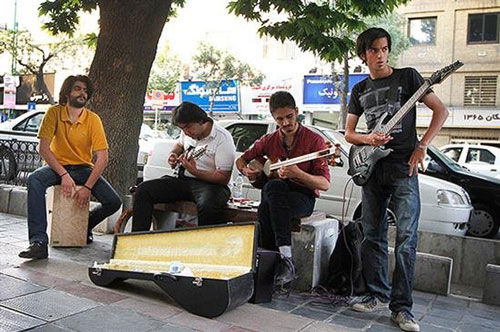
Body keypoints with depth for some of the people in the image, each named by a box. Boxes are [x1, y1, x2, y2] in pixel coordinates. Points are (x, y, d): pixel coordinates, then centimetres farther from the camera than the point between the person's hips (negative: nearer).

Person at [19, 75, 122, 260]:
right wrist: (64, 175, -25)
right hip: (57, 166, -1)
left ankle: (85, 225, 16)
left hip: (83, 168, 1)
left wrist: (87, 187, -21)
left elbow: (102, 158, -12)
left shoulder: (93, 119, -8)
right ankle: (39, 242, -35)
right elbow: (44, 148, -13)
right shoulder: (54, 113, -8)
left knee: (114, 202, -18)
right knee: (34, 179, -34)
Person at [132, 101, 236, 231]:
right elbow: (179, 144, 35)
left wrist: (195, 172, -25)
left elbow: (224, 178, -15)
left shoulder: (223, 139, -14)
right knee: (143, 190, -11)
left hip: (210, 183, -6)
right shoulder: (188, 132, 8)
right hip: (183, 180, 7)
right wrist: (173, 154, 10)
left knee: (208, 207, -42)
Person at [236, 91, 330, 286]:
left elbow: (325, 184, -10)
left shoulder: (314, 140, -3)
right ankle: (285, 260, -37)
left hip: (303, 198, -3)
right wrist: (246, 171, 0)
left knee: (268, 203, -35)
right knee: (273, 186, -35)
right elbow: (241, 160, 23)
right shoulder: (269, 141, 11)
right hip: (276, 195, 3)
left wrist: (298, 174, -26)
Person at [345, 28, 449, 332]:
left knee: (406, 239, -8)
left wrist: (422, 147, -10)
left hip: (404, 169, -5)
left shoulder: (407, 77, 3)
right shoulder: (360, 90, 15)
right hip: (373, 170, 5)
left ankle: (401, 307, -2)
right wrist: (368, 139, -7)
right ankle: (379, 295, 20)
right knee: (373, 237, 8)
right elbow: (349, 133, 16)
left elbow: (441, 111, 1)